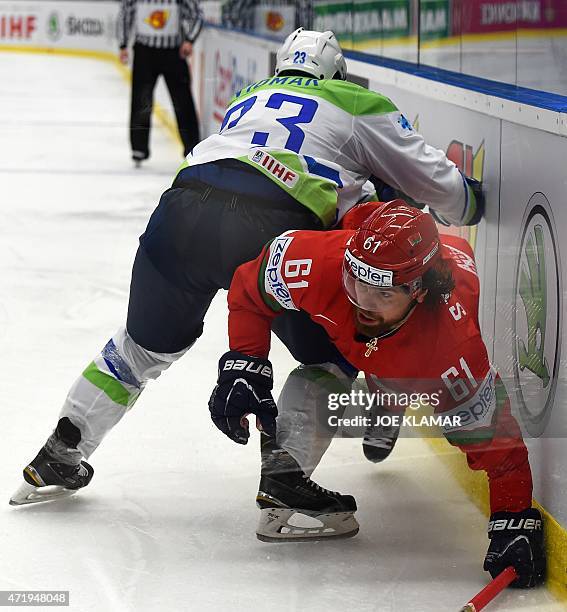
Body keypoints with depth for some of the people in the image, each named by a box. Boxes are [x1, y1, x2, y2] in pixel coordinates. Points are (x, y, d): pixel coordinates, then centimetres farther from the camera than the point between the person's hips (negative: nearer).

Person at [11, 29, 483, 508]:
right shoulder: (361, 105, 22)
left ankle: (57, 460, 32)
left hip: (183, 210, 5)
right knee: (331, 359, 13)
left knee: (146, 345, 25)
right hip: (272, 229, -5)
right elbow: (430, 178, 24)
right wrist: (467, 203, 44)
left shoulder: (249, 99, 36)